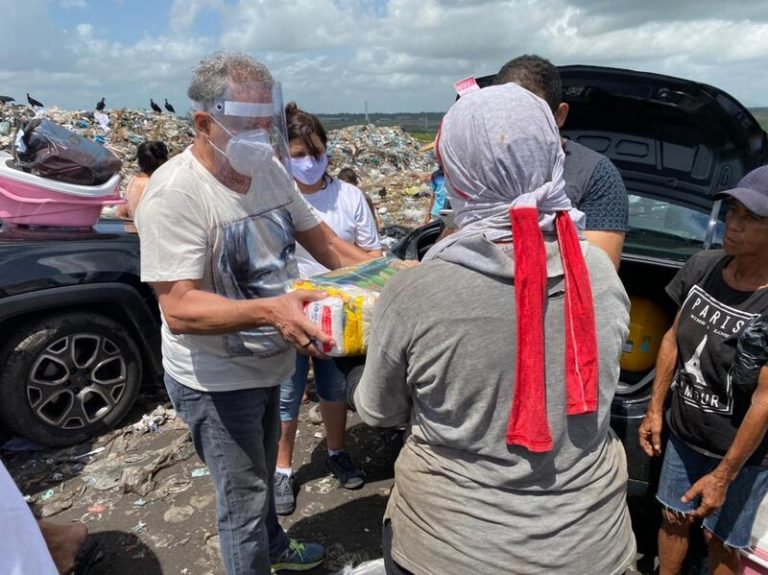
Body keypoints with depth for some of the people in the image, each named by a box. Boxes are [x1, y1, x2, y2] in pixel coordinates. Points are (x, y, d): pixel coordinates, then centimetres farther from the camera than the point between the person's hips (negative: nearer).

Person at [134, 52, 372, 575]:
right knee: (244, 499, 6)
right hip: (215, 380, -7)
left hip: (266, 363, 8)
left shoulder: (269, 169, -3)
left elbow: (317, 237, 6)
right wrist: (268, 310, -46)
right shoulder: (174, 193, -26)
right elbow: (179, 308, -30)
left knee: (262, 475, 29)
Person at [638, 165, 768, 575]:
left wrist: (723, 475, -16)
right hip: (683, 433, 4)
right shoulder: (702, 267, -11)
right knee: (673, 518, 21)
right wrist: (655, 409, 3)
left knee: (720, 541, 16)